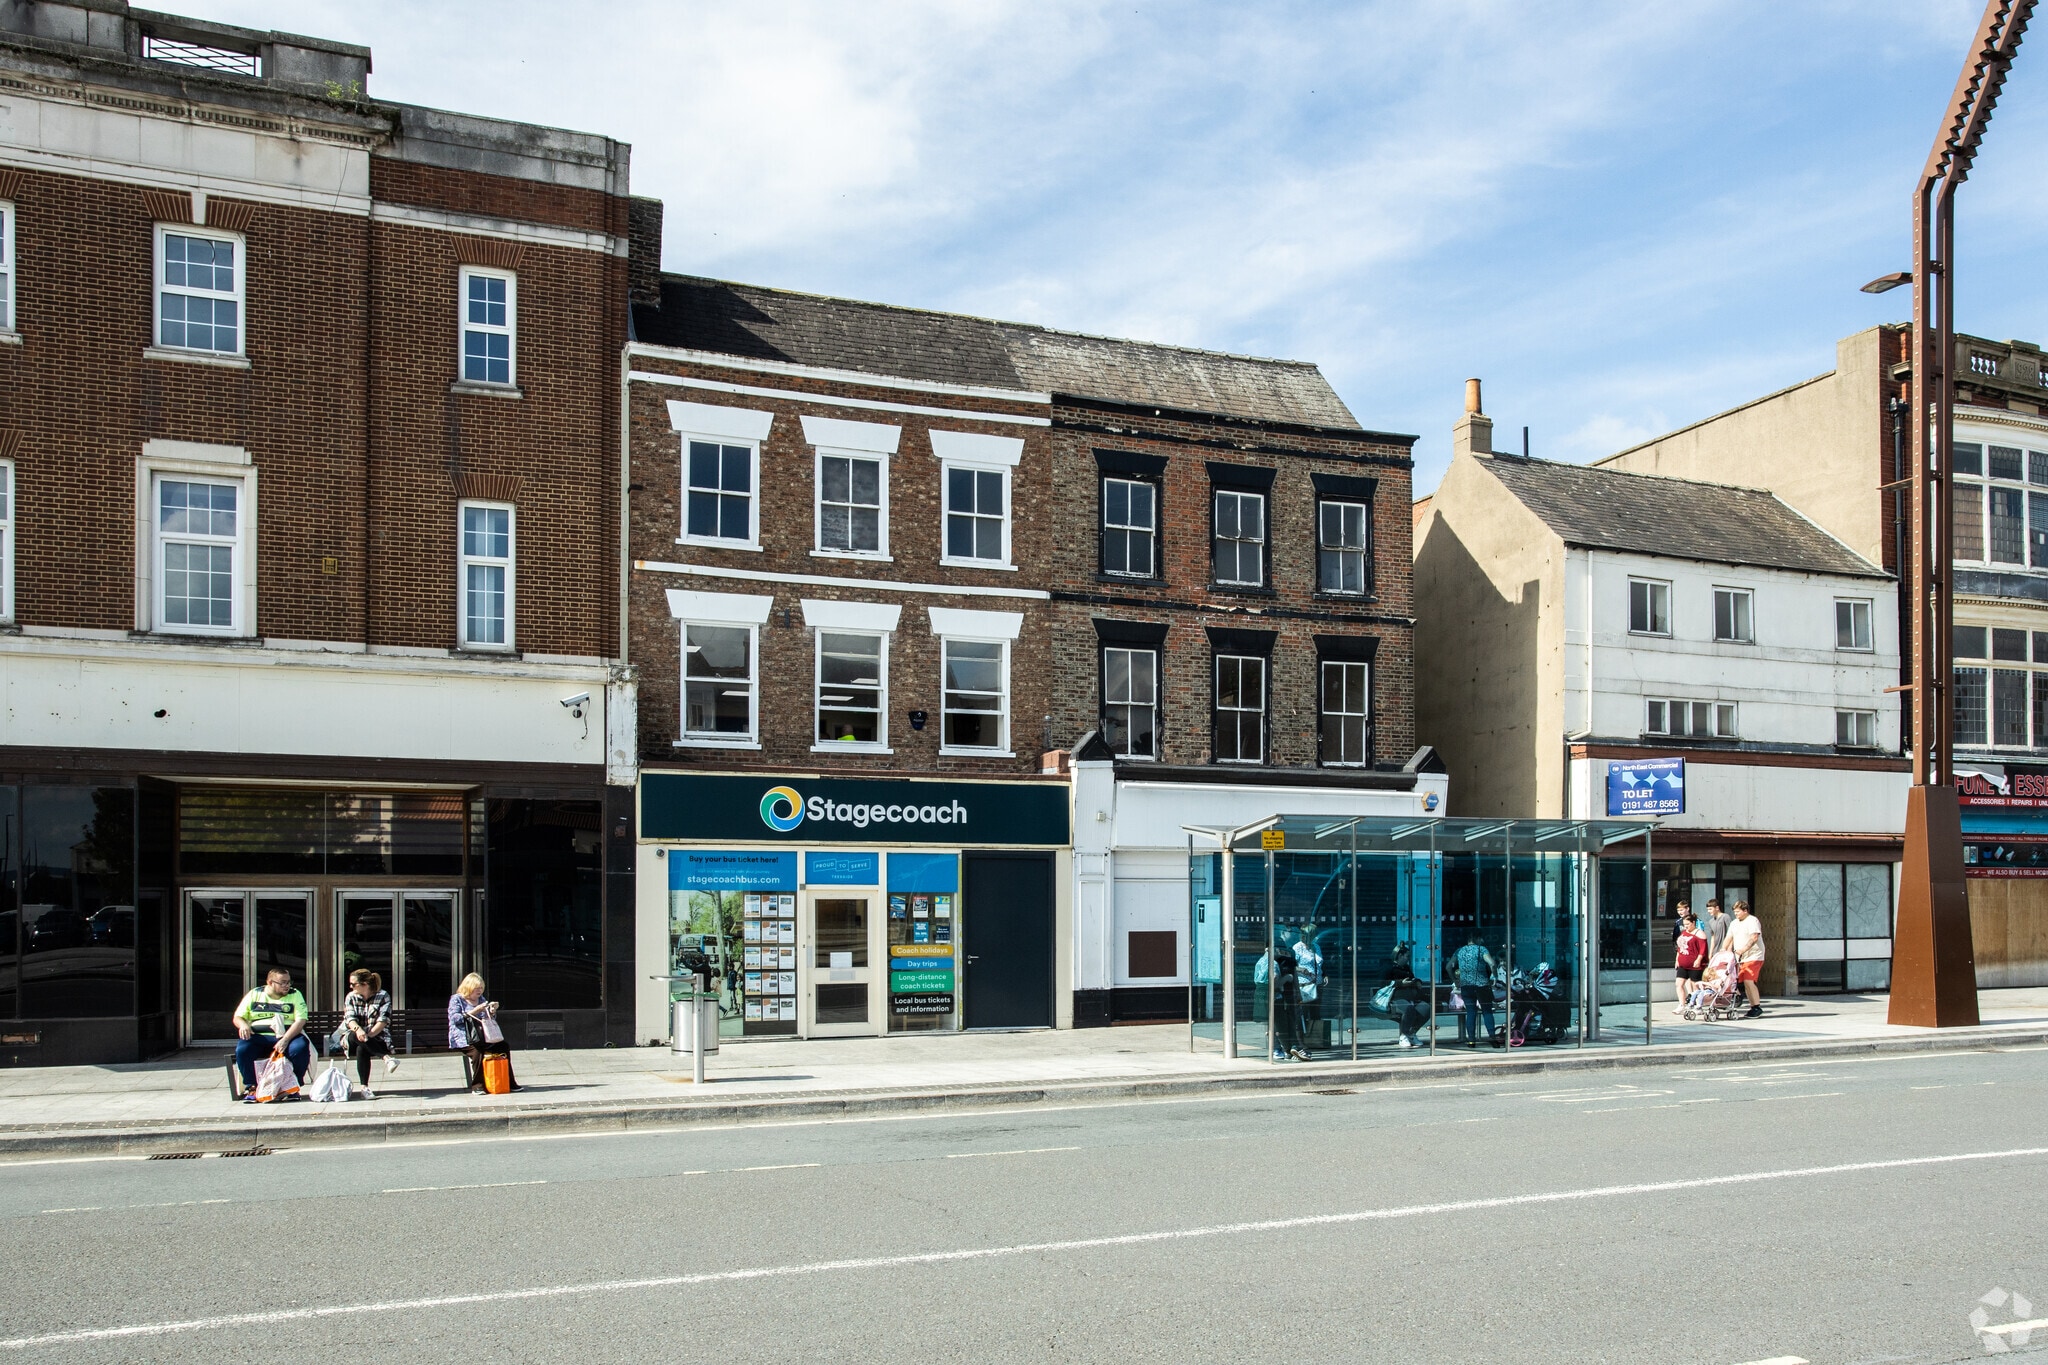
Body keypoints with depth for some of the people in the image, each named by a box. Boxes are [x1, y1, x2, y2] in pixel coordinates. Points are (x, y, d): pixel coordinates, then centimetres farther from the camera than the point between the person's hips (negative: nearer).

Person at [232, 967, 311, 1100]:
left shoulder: (295, 995, 8)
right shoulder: (254, 994, 13)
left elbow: (300, 1020, -4)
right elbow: (237, 1017, 14)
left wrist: (285, 1040, -20)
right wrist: (243, 1025, -12)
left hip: (289, 1036, -1)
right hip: (259, 1037, 1)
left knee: (300, 1048, -33)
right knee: (242, 1049, -30)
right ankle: (251, 1087, -13)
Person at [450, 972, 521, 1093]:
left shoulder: (481, 999, 22)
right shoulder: (456, 999, 4)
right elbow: (455, 1018, -11)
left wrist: (493, 1011, 4)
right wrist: (474, 1011, -14)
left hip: (481, 1037, 6)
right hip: (463, 1039, -6)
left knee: (504, 1047, -17)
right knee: (476, 1052, -36)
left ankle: (509, 1083, -13)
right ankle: (477, 1086, -25)